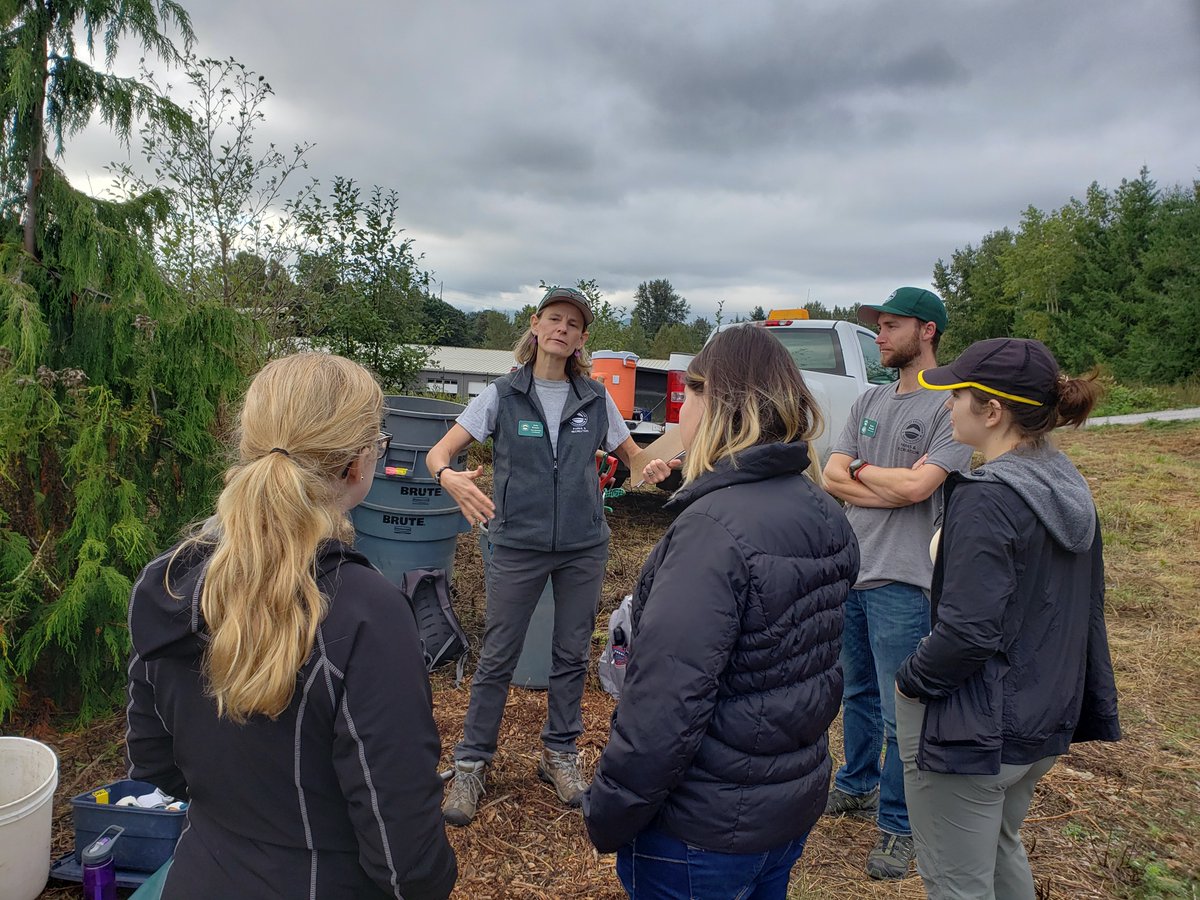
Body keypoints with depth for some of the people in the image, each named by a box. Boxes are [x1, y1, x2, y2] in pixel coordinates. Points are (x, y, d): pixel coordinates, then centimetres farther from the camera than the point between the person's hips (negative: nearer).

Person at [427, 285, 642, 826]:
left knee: (572, 656, 13)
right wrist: (449, 477, -33)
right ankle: (470, 765, 21)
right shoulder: (502, 395, -3)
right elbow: (438, 452, -9)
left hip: (583, 547, 3)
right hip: (518, 544, -2)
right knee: (497, 658, 4)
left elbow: (633, 457, 13)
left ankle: (560, 755, 32)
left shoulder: (595, 400, 3)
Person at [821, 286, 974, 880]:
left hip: (901, 582, -7)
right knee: (857, 693, 21)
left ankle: (897, 825, 21)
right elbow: (832, 478, 2)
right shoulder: (869, 402, 10)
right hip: (849, 569, 7)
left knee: (901, 714, 4)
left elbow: (916, 487, -21)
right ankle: (857, 788, 41)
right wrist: (895, 484, -12)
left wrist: (860, 470, -4)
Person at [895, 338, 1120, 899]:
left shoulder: (987, 499, -24)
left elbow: (968, 632, -28)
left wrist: (910, 681, -11)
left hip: (972, 731, -9)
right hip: (1045, 723, 9)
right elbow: (1085, 613, 11)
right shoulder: (1068, 488, 3)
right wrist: (1091, 706, 20)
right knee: (1000, 849, 30)